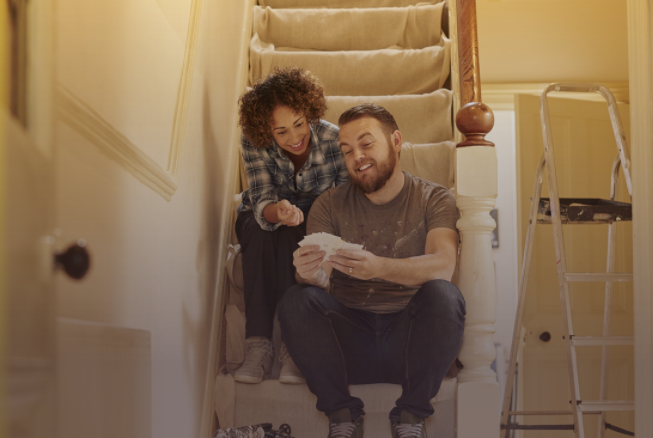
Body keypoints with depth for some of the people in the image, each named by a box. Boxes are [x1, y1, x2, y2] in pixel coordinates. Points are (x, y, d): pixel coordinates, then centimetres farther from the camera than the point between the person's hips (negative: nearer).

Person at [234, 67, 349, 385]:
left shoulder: (334, 139, -23)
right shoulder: (253, 143, -21)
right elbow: (261, 201, -30)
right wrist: (278, 212, -55)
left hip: (312, 227, -1)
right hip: (260, 220, 1)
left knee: (291, 235, -36)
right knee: (259, 229, -35)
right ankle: (257, 344, -39)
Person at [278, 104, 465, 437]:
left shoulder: (434, 199, 3)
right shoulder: (330, 205, 8)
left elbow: (443, 265, -17)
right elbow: (322, 279, -6)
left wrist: (379, 267, -36)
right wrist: (310, 273, -32)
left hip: (408, 336, -1)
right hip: (349, 339, 1)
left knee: (443, 295, -31)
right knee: (295, 301, -25)